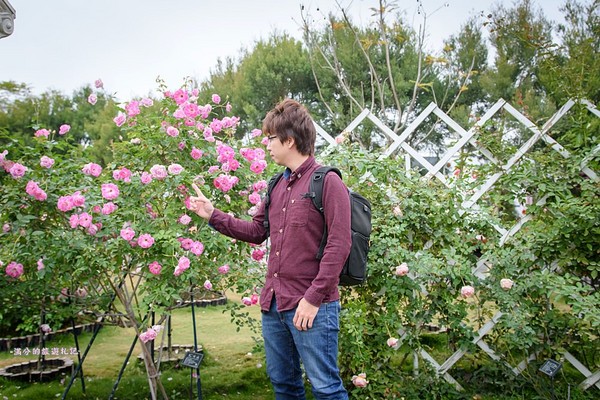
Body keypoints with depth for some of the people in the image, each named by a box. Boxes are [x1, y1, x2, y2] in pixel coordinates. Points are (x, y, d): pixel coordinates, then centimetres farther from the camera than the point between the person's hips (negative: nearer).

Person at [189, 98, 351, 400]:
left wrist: (313, 299, -18)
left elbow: (339, 245, -16)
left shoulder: (327, 182, -11)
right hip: (273, 305, 8)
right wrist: (212, 215, 14)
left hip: (312, 307, -8)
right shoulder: (277, 186, 13)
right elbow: (256, 231, 20)